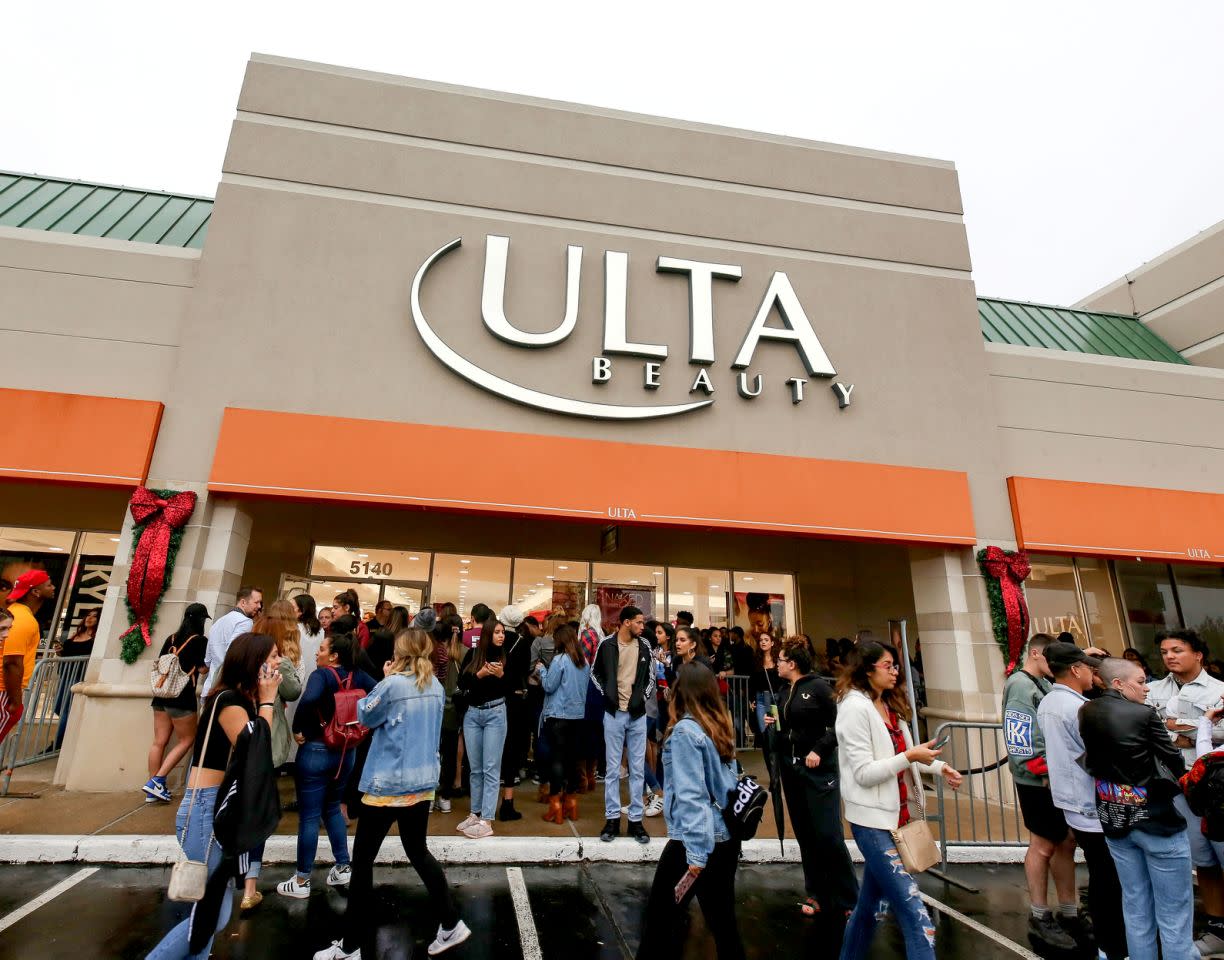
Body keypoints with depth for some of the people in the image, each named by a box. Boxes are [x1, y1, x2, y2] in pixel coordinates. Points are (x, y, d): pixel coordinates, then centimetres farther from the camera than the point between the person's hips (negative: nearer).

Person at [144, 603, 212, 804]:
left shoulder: (172, 638, 10)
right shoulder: (199, 640, -9)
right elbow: (203, 669, -9)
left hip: (162, 694, 7)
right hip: (182, 697, -7)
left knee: (159, 742, 9)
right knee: (187, 740, 6)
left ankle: (152, 790, 13)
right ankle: (156, 781, -1)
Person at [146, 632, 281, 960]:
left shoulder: (244, 700, 10)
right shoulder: (228, 699, -17)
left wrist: (263, 701, 0)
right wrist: (266, 701, -16)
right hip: (207, 809, -9)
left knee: (214, 912, 16)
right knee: (212, 915, -2)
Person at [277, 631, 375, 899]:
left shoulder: (322, 674, -17)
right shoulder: (359, 676, -2)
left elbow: (308, 699, -36)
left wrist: (297, 729, -20)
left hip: (316, 751, -6)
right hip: (346, 752, 6)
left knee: (308, 816, 8)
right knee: (332, 809, 23)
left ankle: (301, 882, 20)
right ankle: (343, 868, 27)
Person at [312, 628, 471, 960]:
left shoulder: (392, 685, -17)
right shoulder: (436, 687, 2)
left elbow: (365, 716, -2)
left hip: (388, 783, -6)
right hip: (422, 781, 7)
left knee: (362, 860, 10)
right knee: (418, 852, 21)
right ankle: (452, 924, 24)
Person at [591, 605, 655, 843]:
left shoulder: (644, 646, 2)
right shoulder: (607, 644, -6)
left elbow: (650, 677, 12)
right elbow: (594, 673, 5)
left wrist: (643, 696, -3)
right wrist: (606, 694, -6)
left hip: (638, 714, 2)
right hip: (614, 713, -2)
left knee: (637, 769, 8)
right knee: (612, 768, 6)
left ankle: (636, 820, 18)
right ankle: (612, 819, 18)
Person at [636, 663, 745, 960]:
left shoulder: (685, 730, -18)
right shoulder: (721, 727, 5)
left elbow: (691, 794, -23)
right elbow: (727, 781, 12)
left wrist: (696, 851, -24)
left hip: (697, 840, -7)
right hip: (727, 836, 7)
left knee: (661, 916, 10)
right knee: (723, 918, 19)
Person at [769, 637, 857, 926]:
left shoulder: (818, 687, -10)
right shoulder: (784, 692, 10)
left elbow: (838, 724, -13)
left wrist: (819, 750, -20)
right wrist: (772, 726, 1)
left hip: (819, 770, -7)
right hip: (790, 769, 7)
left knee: (829, 836, -6)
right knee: (805, 836, 11)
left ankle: (847, 901, 9)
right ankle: (816, 894, 23)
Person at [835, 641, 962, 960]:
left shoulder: (890, 705, 11)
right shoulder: (855, 707, -18)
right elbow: (863, 774, -19)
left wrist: (938, 767, 5)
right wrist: (910, 756, -22)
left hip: (894, 814, 9)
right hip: (873, 820, -9)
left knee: (872, 901, 20)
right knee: (915, 914, -7)